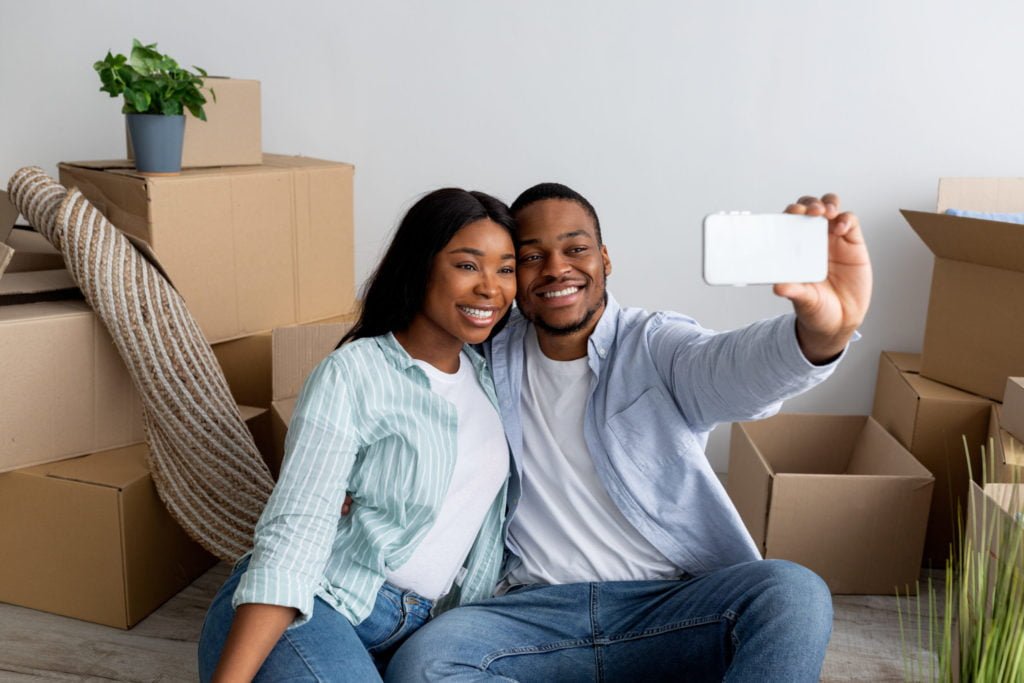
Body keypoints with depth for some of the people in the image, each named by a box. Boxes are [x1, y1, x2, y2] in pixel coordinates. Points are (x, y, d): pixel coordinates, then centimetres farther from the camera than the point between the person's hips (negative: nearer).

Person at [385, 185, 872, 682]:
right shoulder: (492, 358, 8)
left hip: (673, 603, -1)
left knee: (795, 595, -29)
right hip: (537, 606, 2)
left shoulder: (656, 346, -1)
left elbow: (737, 367, -23)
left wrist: (823, 330, -46)